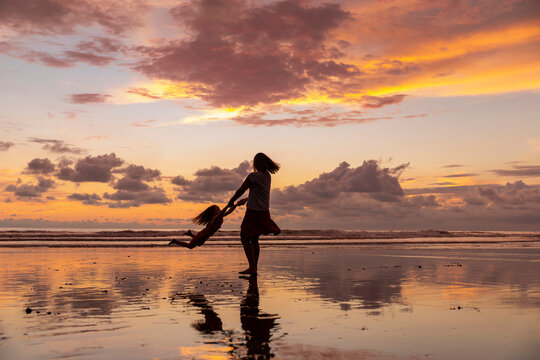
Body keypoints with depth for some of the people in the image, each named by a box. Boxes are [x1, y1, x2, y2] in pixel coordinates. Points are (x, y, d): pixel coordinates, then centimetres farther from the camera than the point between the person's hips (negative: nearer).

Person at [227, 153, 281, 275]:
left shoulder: (253, 176, -15)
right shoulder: (268, 176, 7)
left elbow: (241, 190, -9)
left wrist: (231, 201, 7)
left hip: (253, 211, -7)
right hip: (264, 211, 7)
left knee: (245, 238, 0)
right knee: (254, 240, 14)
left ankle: (252, 267, -7)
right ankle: (254, 268, 16)